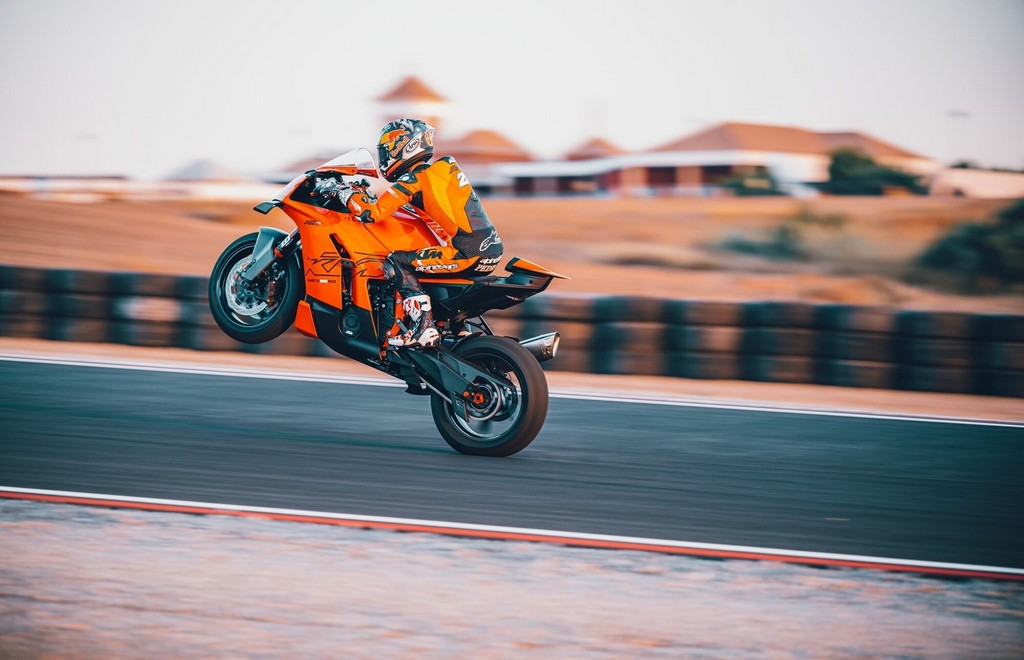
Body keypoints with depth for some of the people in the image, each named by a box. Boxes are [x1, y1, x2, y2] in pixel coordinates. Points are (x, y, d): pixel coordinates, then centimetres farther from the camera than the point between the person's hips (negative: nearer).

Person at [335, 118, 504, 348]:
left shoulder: (415, 178, -6)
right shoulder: (444, 167, 19)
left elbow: (374, 212, -12)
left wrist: (347, 195, 3)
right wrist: (369, 197, 36)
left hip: (467, 253, -9)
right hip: (491, 250, 9)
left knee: (397, 262, -6)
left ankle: (422, 327, -16)